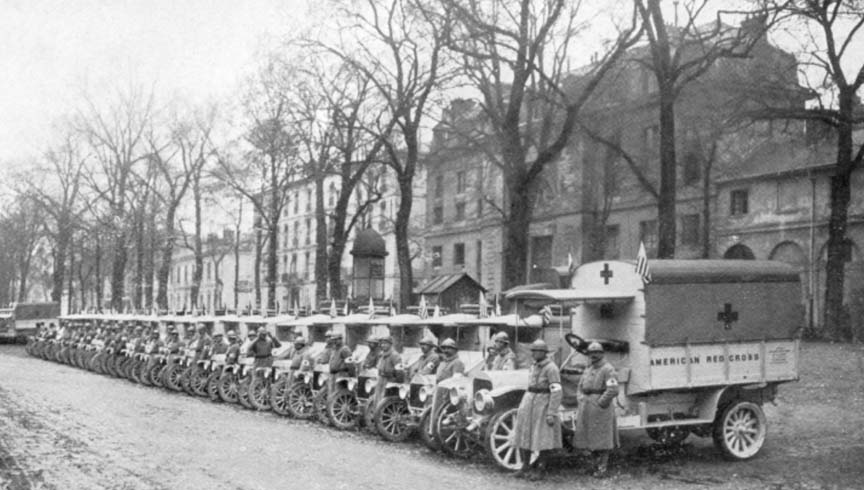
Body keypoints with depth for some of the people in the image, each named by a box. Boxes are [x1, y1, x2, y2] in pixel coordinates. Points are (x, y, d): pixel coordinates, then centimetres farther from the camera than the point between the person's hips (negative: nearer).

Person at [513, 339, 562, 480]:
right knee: (524, 435, 9)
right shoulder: (534, 366, 12)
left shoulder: (551, 368, -13)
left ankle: (539, 470, 9)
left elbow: (557, 392, -18)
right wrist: (522, 406, 20)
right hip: (528, 404, 8)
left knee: (542, 438, -1)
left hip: (543, 405, -8)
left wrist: (551, 414, -21)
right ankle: (526, 466, 21)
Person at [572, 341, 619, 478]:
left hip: (601, 410, -7)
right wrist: (582, 401, 5)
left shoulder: (608, 369, -9)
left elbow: (613, 390, -19)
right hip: (587, 410, 7)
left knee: (602, 439, -2)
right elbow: (581, 388, 21)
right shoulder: (588, 370, 15)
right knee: (590, 438, 10)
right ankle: (598, 462, 22)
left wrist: (600, 404, -17)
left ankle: (602, 468, 3)